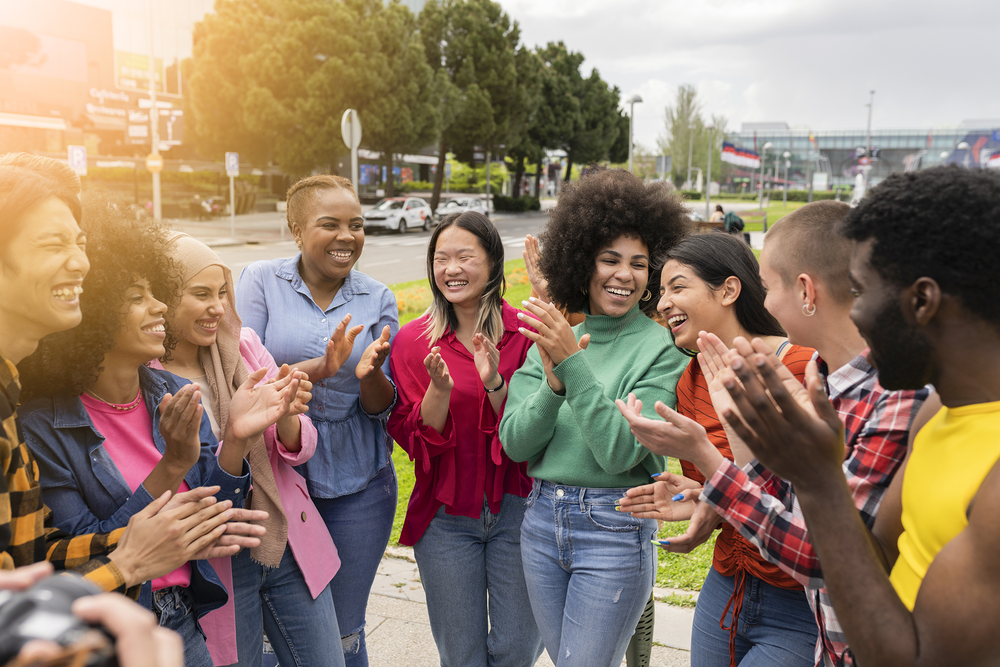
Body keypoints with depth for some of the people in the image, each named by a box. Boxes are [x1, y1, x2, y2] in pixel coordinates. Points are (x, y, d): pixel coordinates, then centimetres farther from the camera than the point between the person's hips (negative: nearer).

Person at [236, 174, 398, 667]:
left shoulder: (378, 299, 2)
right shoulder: (261, 280, -4)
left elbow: (383, 408, 0)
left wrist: (369, 373, -22)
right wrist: (319, 369, -25)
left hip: (357, 486, 2)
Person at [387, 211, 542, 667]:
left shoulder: (525, 331, -6)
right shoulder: (413, 341, -4)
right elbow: (413, 440, -6)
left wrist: (494, 382, -24)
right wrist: (440, 389, -23)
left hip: (516, 508, 0)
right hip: (446, 514, 0)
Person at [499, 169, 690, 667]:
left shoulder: (662, 349, -10)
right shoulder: (551, 337, 3)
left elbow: (620, 451, -18)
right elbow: (514, 443, -3)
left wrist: (574, 365, -25)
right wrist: (553, 384, -20)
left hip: (615, 527, -5)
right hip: (542, 519, 5)